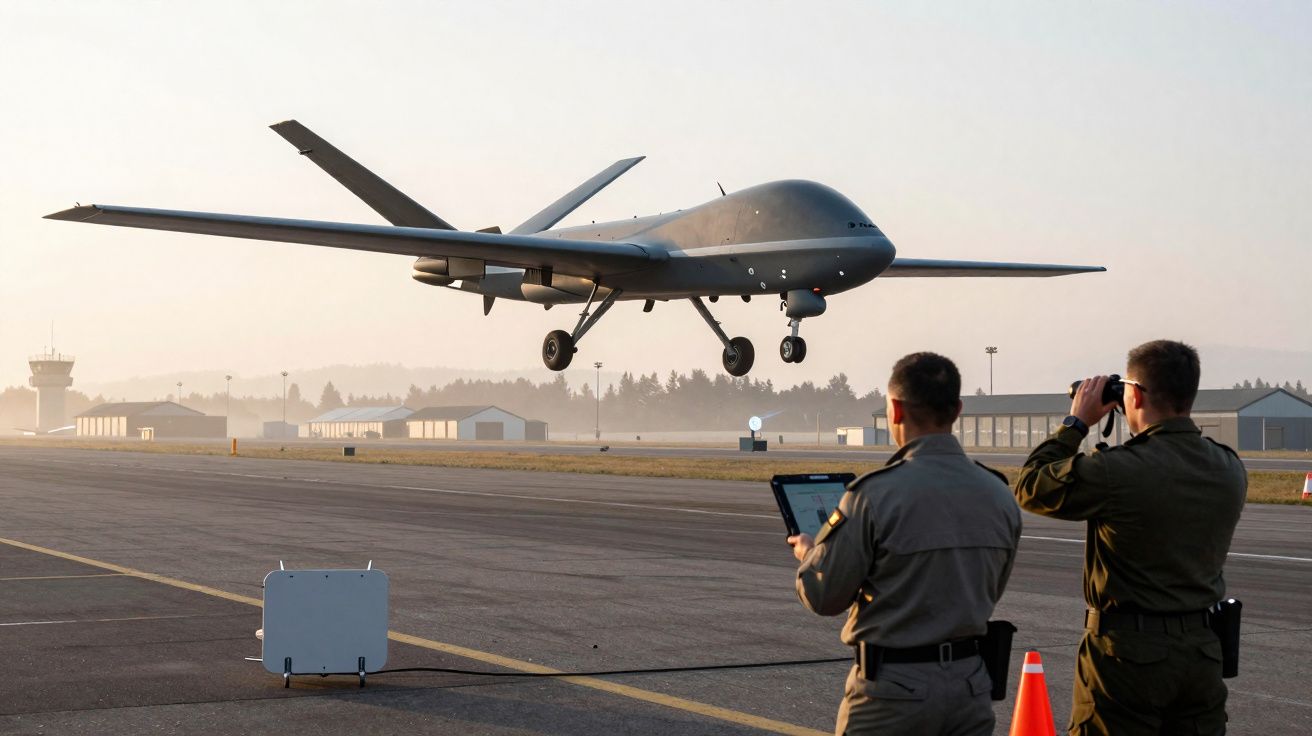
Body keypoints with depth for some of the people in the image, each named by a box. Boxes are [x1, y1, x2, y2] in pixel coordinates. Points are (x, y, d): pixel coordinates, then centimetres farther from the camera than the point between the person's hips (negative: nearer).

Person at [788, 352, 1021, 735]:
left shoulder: (875, 495, -17)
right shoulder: (1000, 496, 1)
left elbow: (824, 596, -9)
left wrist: (807, 553, 12)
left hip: (893, 687, -5)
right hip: (970, 684, 5)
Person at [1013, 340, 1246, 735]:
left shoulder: (1117, 471, -20)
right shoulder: (1230, 469, 0)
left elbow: (1031, 488, -6)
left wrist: (1076, 422, 3)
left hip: (1129, 651, -6)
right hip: (1202, 648, 6)